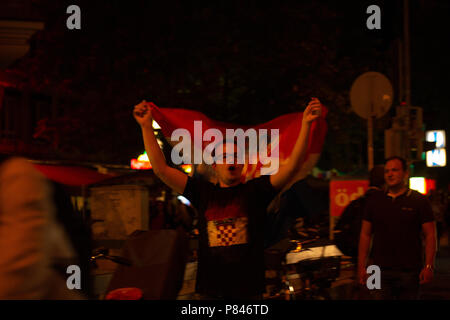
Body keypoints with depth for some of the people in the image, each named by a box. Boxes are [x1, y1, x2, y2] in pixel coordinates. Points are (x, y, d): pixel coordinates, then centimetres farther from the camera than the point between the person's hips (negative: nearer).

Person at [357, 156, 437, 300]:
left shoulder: (419, 201, 2)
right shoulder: (375, 201, 9)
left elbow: (430, 235, -1)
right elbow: (365, 234, 11)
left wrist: (428, 267, -10)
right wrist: (361, 267, 5)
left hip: (410, 272, -1)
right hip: (381, 271, 1)